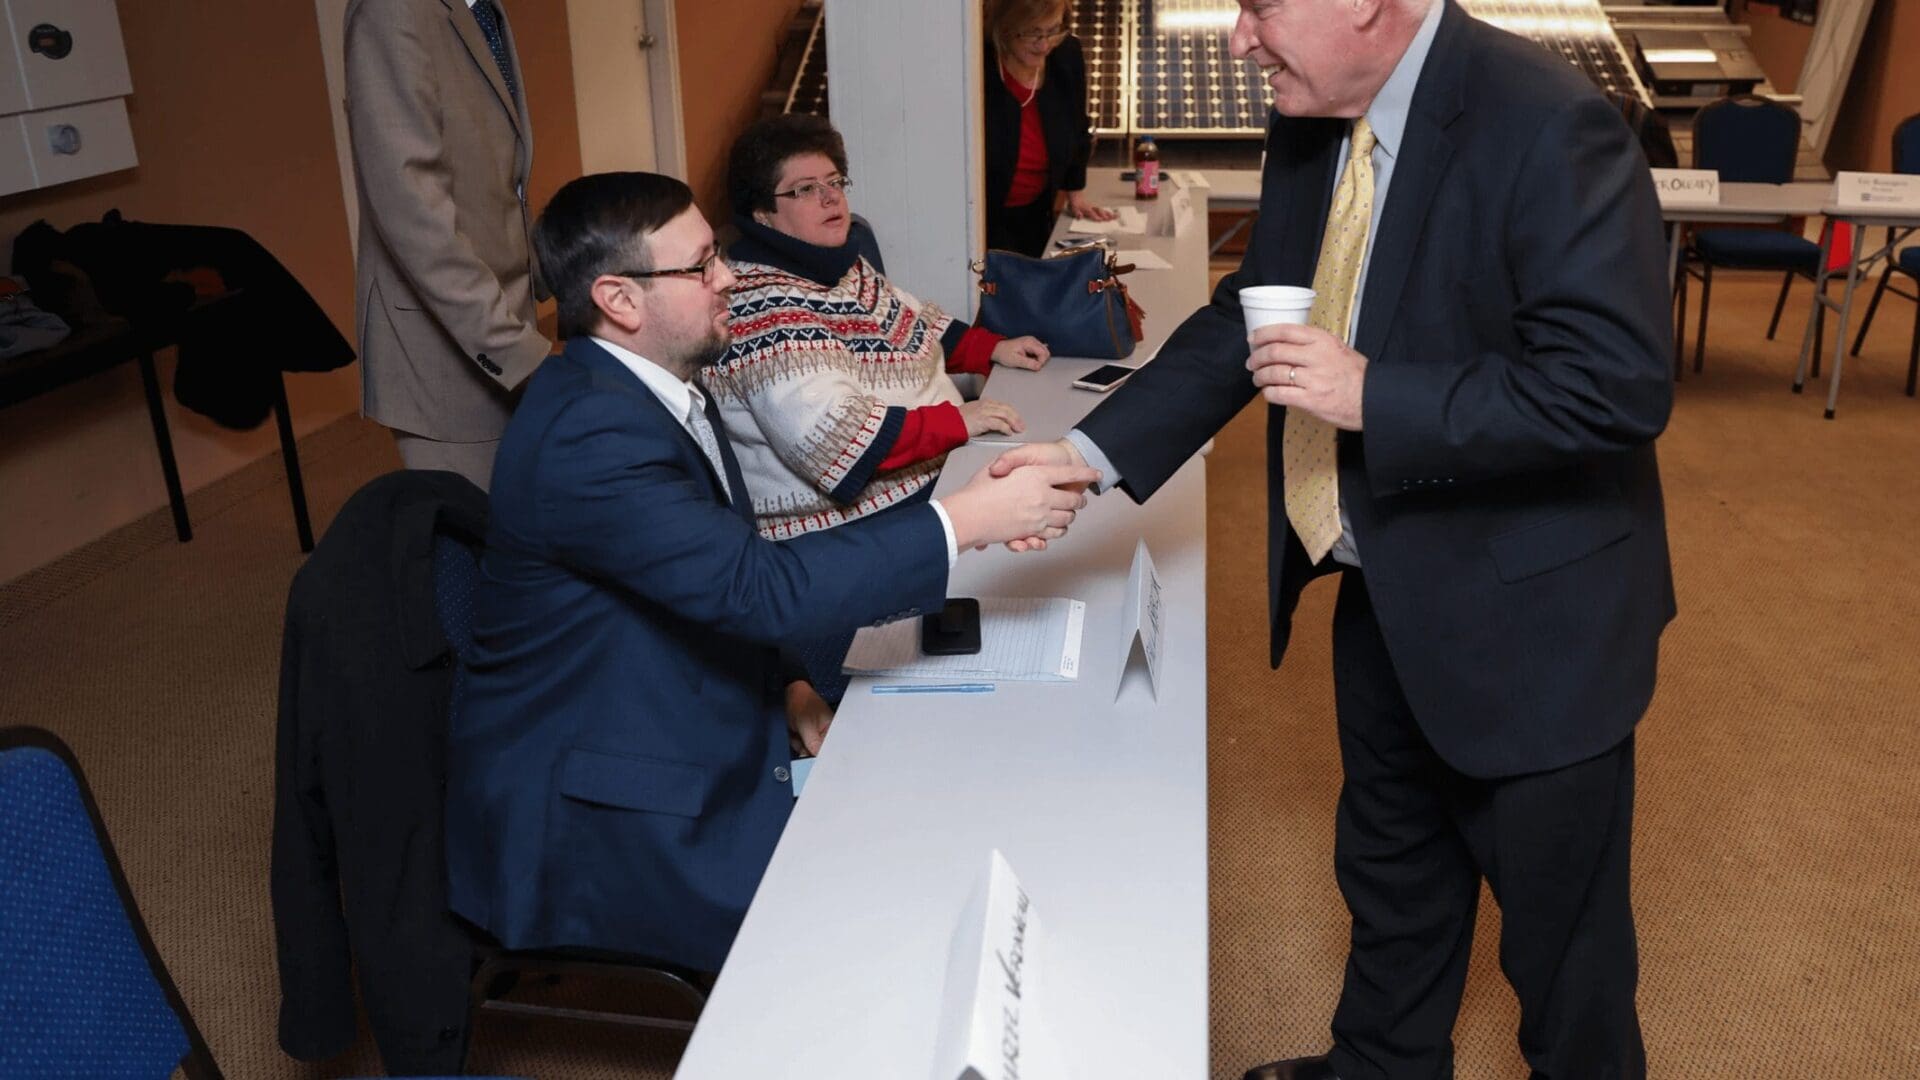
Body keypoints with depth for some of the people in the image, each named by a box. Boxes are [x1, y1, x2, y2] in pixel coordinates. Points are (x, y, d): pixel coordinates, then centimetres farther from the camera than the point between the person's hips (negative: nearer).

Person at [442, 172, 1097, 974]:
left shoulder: (662, 387, 4)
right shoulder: (587, 434, -27)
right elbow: (763, 586, -31)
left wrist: (785, 686, 0)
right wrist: (961, 523, -28)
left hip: (687, 743, 9)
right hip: (593, 820, -9)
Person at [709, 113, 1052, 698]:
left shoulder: (843, 254, 10)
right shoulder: (760, 311, -20)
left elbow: (902, 316, 27)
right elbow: (831, 439, -30)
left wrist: (990, 347, 13)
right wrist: (956, 422, -27)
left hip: (933, 472, 10)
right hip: (850, 524, -10)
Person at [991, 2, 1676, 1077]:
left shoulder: (1545, 129, -24)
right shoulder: (1311, 126, 0)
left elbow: (1619, 383, -27)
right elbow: (1249, 313, 7)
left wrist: (1372, 395, -29)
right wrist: (1090, 450, -2)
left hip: (1527, 616, -7)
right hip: (1385, 589, 8)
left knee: (1559, 924, 15)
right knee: (1389, 868, 28)